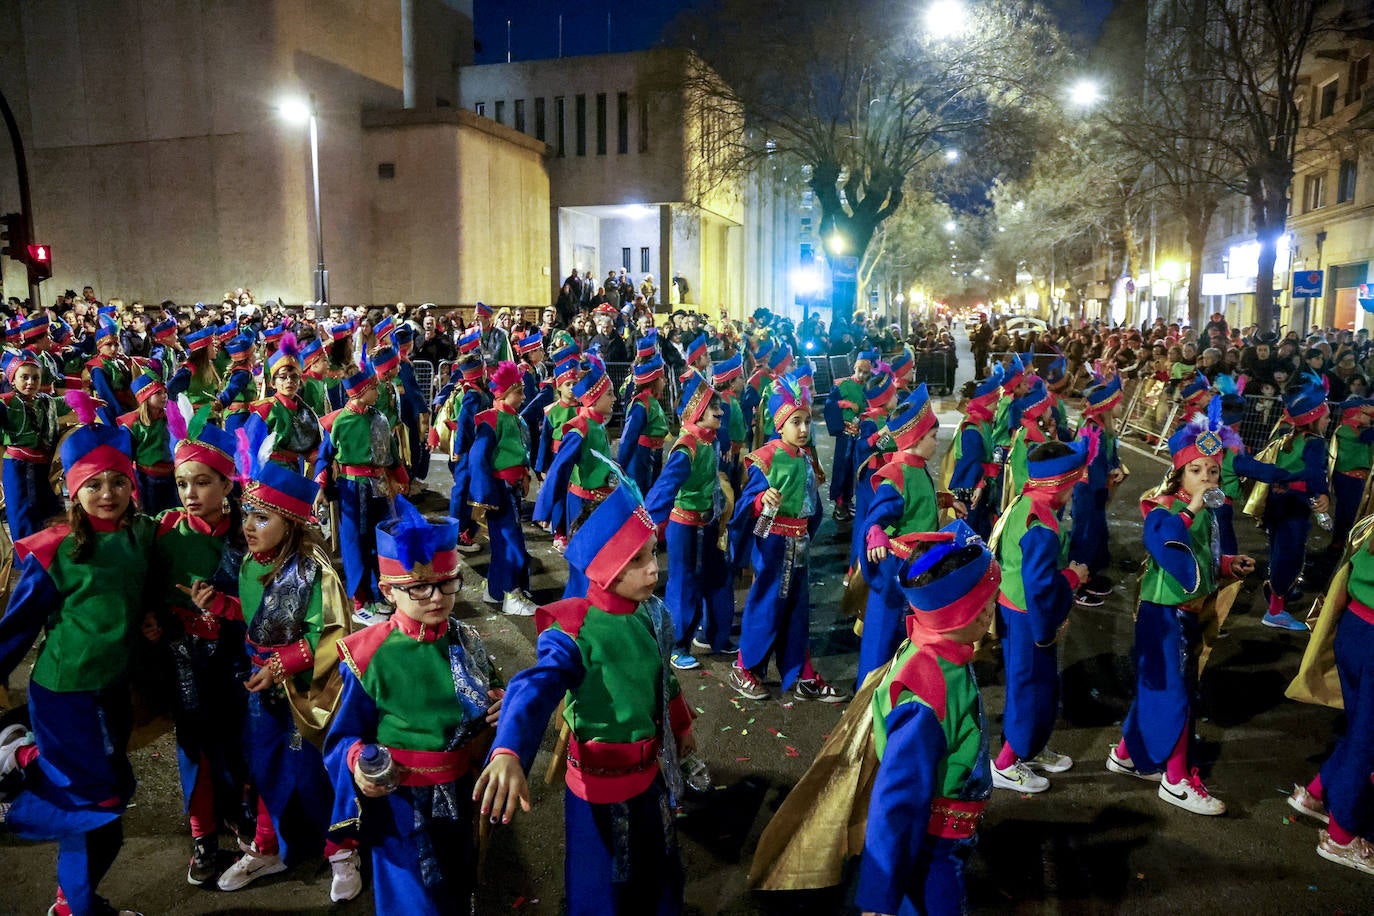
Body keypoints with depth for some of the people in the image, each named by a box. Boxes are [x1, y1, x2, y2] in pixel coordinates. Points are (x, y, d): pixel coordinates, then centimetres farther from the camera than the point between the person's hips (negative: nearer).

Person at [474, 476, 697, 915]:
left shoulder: (654, 614, -6)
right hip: (601, 780, -6)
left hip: (653, 770, 6)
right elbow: (535, 690, -42)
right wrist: (507, 754, -60)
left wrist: (681, 724, 25)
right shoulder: (574, 632, -26)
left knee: (661, 872, 27)